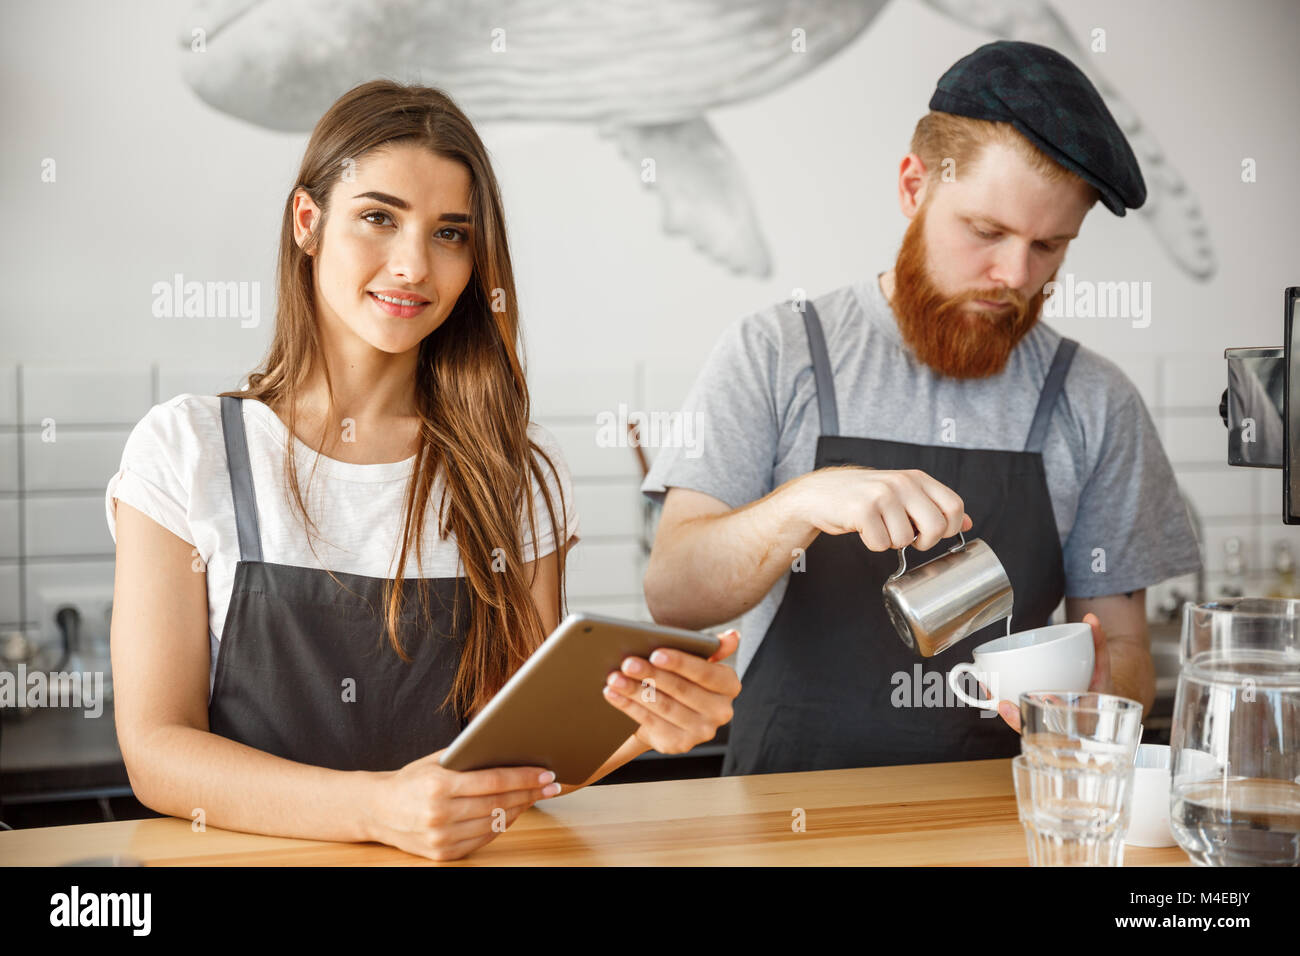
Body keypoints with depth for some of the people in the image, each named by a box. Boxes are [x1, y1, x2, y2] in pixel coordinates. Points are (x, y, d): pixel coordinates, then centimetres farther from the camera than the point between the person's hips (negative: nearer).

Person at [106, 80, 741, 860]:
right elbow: (156, 749, -6)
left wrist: (637, 724, -19)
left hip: (464, 854, 2)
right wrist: (376, 808, -21)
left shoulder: (520, 471, 6)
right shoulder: (185, 450, 0)